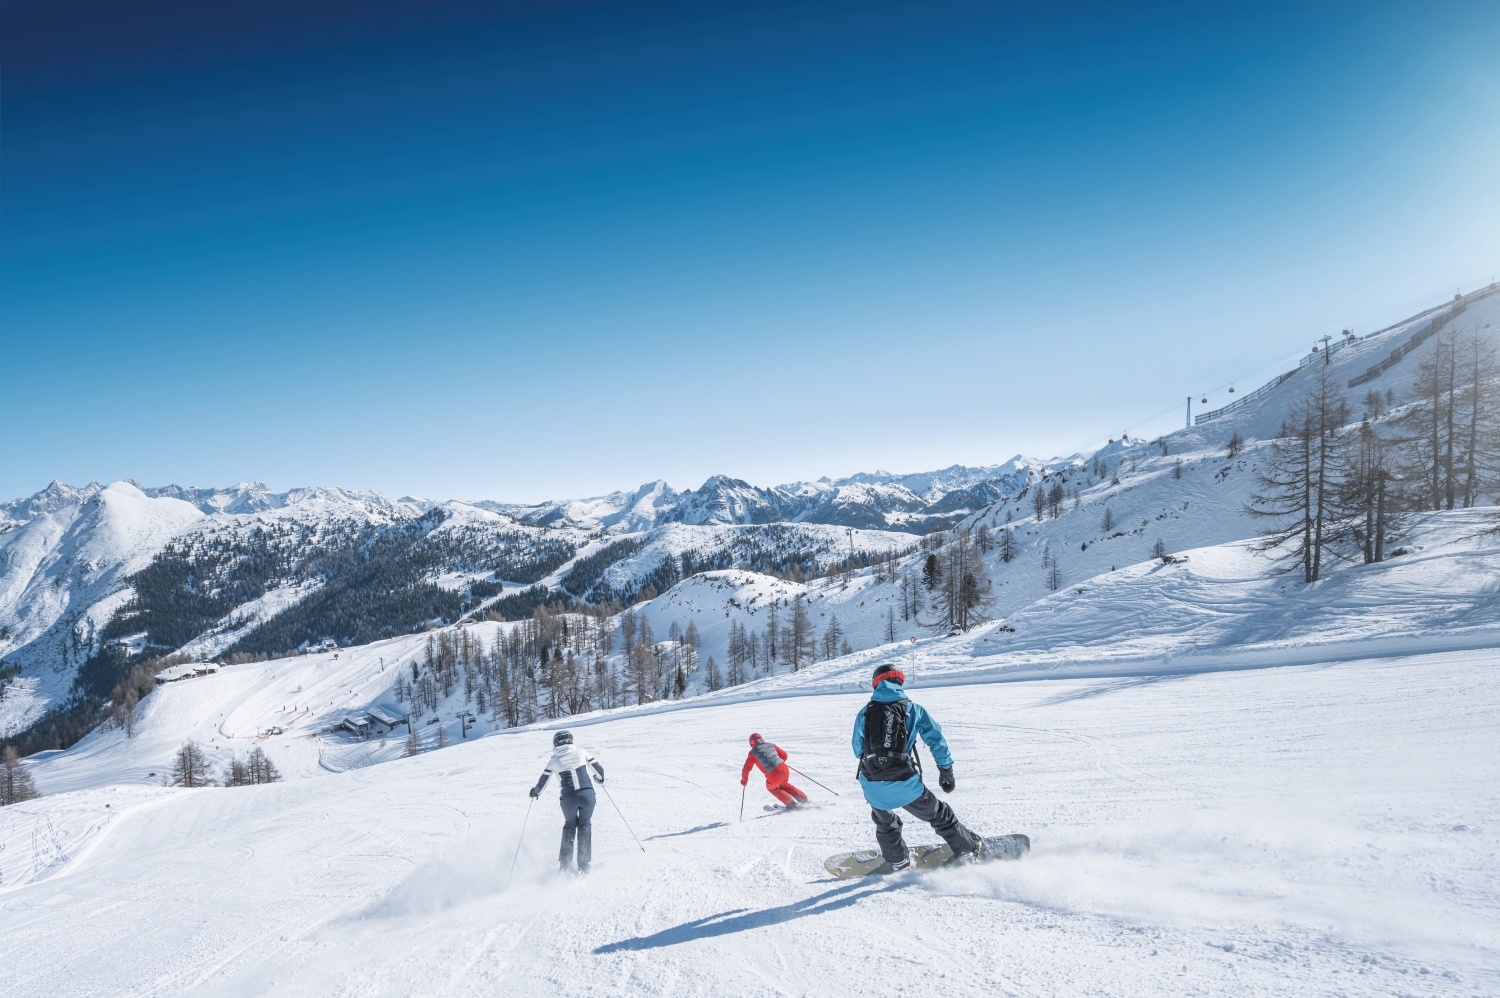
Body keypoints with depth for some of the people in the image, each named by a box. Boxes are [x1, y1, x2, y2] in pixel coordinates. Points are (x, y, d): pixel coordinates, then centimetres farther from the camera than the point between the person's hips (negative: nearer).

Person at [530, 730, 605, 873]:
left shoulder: (553, 761, 8)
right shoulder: (581, 752, 8)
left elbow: (541, 784, 12)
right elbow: (599, 770, 10)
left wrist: (535, 792, 33)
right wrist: (599, 778, 32)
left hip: (568, 798, 0)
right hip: (587, 795, 0)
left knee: (569, 826, 24)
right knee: (585, 825, 19)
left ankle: (564, 864, 19)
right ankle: (583, 864, 11)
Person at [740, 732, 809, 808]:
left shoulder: (753, 753, 5)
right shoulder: (770, 745, 15)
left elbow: (746, 768, 6)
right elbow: (784, 755, 21)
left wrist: (744, 779, 23)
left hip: (774, 776, -4)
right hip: (784, 769, 4)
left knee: (771, 787, 30)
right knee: (784, 785, 35)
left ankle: (791, 804, 25)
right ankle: (805, 800, 34)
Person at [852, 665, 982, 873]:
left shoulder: (864, 713, 9)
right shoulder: (912, 709, 6)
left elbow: (858, 750, 18)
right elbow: (936, 739, 8)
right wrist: (946, 770, 17)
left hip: (873, 785, 1)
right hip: (905, 783, -1)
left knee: (885, 822, 31)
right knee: (938, 814, 21)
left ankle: (897, 862, 38)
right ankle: (968, 849, 33)